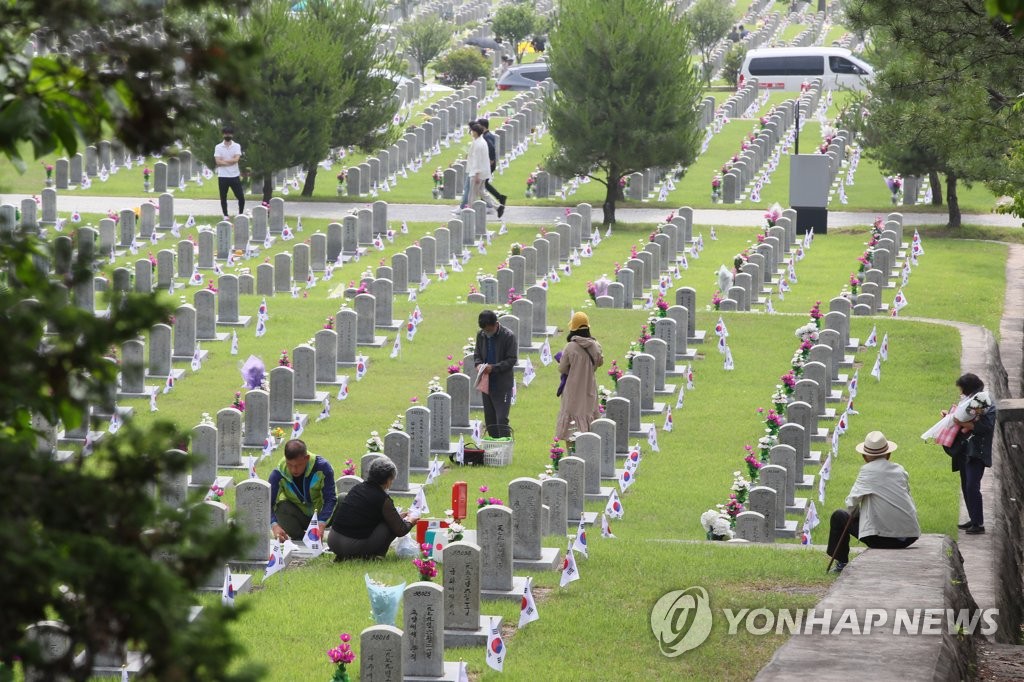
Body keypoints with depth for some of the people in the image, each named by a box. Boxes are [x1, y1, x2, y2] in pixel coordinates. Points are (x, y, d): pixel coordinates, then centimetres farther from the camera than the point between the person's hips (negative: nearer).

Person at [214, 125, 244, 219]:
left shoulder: (237, 146, 2)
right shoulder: (218, 147, 1)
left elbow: (236, 159, -13)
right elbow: (218, 161, -10)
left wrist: (223, 161, -11)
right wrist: (231, 161, -12)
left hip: (234, 176, 0)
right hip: (223, 177, 0)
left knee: (241, 197, -1)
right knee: (223, 198, 6)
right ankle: (225, 216, 16)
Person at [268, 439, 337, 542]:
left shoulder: (322, 467, -24)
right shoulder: (278, 474, -22)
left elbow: (330, 499, -26)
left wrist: (321, 525, -41)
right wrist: (274, 525, -46)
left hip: (321, 514, 1)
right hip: (299, 517, -1)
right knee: (281, 508, -31)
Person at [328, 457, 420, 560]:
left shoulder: (357, 488, 11)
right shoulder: (383, 499, -8)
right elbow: (400, 531, -4)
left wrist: (399, 516, 36)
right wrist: (410, 520, 19)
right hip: (354, 547, -5)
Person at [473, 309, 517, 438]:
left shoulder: (508, 336, -12)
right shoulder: (481, 335, 5)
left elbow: (512, 360, -12)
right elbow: (477, 354, 16)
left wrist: (493, 368, -22)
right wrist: (478, 364, -7)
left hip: (503, 385, -6)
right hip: (486, 383, 6)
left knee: (502, 420, -11)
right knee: (489, 420, 12)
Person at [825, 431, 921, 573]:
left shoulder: (867, 470, -3)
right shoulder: (900, 470, 11)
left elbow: (851, 504, -4)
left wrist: (856, 513, 19)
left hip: (882, 538, -6)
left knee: (839, 516, 14)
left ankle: (841, 563, 20)